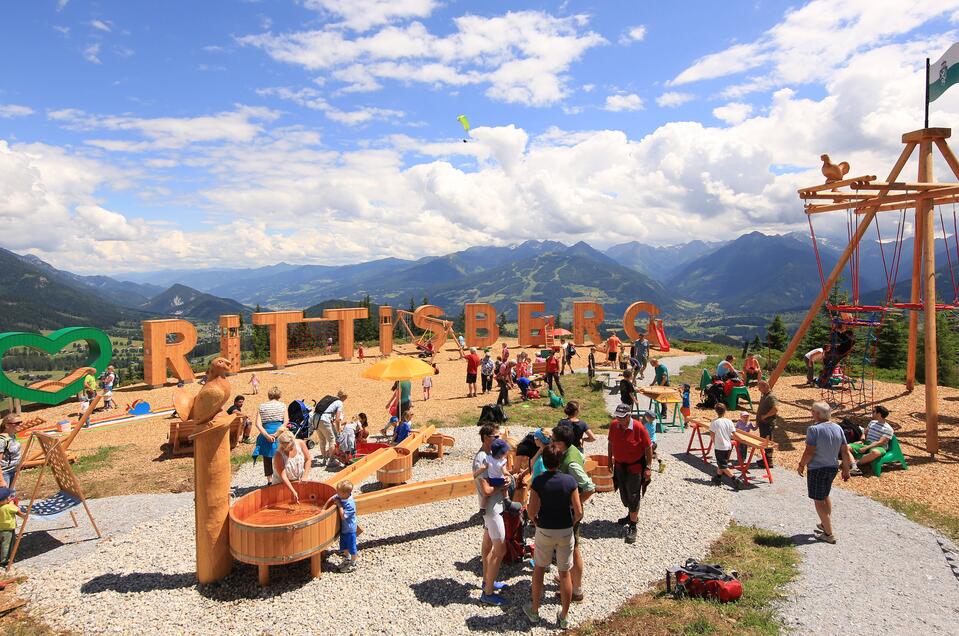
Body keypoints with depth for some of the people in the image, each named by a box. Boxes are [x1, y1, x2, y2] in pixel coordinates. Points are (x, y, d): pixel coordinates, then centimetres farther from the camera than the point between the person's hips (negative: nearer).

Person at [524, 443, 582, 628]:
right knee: (564, 573, 13)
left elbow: (531, 511, -13)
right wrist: (571, 523, 7)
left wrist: (537, 522, 7)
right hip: (565, 532, 0)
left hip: (544, 531, 0)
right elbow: (579, 512, -12)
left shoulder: (538, 482, -15)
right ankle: (564, 617, 25)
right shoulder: (569, 481, -14)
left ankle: (534, 611, 31)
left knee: (538, 569, 19)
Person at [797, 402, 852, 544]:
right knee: (825, 496, 27)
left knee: (819, 501, 4)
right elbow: (845, 451, 5)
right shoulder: (838, 428, 0)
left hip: (817, 469, -7)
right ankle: (826, 524, 40)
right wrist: (846, 469, 14)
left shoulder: (814, 429, -21)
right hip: (833, 468, 8)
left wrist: (801, 465, -5)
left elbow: (809, 452, -21)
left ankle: (829, 534, 7)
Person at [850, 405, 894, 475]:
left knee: (875, 452, -45)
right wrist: (862, 441, 5)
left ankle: (857, 462, -28)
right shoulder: (872, 422, 18)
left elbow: (880, 442, -14)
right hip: (866, 444, 7)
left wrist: (866, 448, -20)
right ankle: (854, 467, -37)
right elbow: (865, 433, 27)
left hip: (878, 448, -7)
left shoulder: (888, 429, -5)